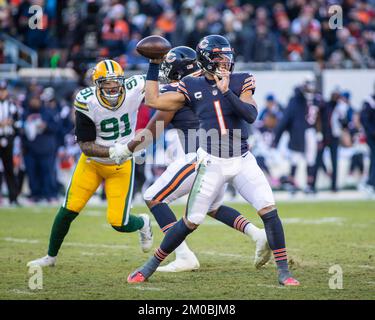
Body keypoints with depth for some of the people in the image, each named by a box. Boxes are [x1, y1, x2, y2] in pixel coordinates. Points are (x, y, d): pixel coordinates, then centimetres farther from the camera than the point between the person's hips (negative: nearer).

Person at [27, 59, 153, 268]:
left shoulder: (134, 89, -22)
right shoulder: (86, 102, -24)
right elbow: (86, 146, -21)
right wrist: (111, 152, -36)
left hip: (122, 165, 0)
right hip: (92, 162, 0)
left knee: (118, 222, -7)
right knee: (69, 210, -3)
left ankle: (142, 223, 30)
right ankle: (51, 257, 20)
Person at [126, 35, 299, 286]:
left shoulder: (240, 82, 0)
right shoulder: (193, 87, 1)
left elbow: (251, 115, -15)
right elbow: (154, 101, 4)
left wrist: (227, 91, -25)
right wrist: (154, 65, 6)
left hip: (243, 160, 1)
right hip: (212, 163, -1)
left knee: (269, 210, -12)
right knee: (192, 221, 1)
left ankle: (284, 272, -5)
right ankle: (151, 265, 17)